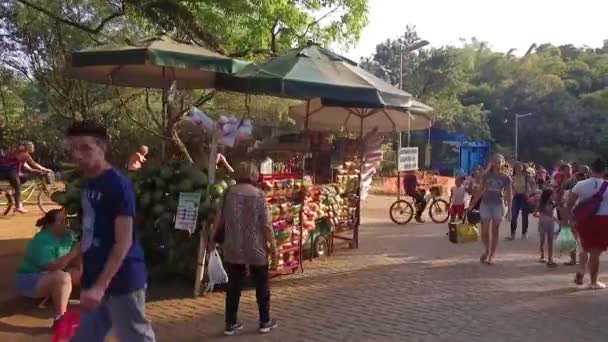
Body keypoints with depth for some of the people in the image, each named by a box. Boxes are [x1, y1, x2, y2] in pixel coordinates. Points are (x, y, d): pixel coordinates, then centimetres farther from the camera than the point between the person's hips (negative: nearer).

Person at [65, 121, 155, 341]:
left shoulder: (118, 184, -16)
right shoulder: (89, 184, 9)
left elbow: (124, 242, -21)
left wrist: (100, 286, -25)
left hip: (122, 281, -8)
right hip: (95, 279, 8)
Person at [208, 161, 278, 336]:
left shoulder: (229, 192, -1)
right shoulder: (258, 194, -9)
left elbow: (219, 218, 3)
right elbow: (265, 224, -11)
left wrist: (213, 239, 16)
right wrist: (273, 245, -1)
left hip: (233, 248, 3)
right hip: (256, 247, -2)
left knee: (234, 285, 13)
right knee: (262, 285, 13)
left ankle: (230, 324, 18)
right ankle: (265, 322, 23)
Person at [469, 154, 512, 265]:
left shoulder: (506, 178, 1)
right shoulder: (486, 176, 5)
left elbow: (508, 195, 4)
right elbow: (481, 191, 9)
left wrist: (509, 210, -1)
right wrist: (473, 203, 6)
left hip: (498, 205, -1)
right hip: (485, 204, 1)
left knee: (495, 231, 4)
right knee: (484, 232, 1)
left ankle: (491, 256, 13)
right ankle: (486, 250, 26)